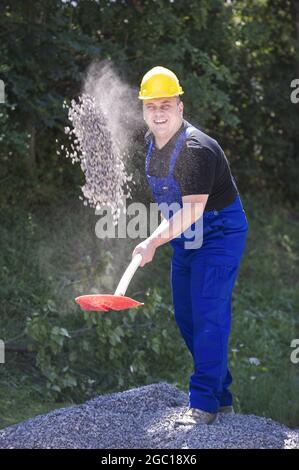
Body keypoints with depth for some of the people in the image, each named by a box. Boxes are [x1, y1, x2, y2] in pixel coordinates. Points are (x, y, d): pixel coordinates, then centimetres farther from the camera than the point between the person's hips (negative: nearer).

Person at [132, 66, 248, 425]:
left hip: (220, 232, -9)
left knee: (208, 314, -15)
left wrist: (154, 241, -40)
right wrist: (161, 236, 16)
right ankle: (221, 396, 21)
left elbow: (192, 210, -33)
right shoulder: (151, 141, 1)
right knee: (186, 316, 10)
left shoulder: (196, 149, -26)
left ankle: (204, 402, -10)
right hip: (185, 236, 9)